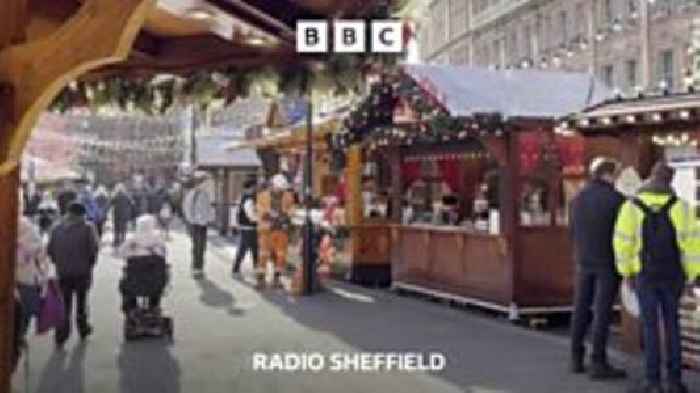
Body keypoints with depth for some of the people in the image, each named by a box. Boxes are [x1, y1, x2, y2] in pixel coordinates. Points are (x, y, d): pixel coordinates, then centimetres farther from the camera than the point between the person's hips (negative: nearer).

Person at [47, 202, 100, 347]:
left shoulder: (56, 229, 3)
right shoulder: (87, 228, -9)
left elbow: (50, 250, 4)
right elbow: (94, 248, -12)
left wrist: (58, 263, 16)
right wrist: (91, 263, 4)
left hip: (62, 272, 2)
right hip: (82, 271, -2)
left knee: (64, 304, 7)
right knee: (81, 301, 17)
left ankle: (61, 337, 2)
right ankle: (83, 329, 29)